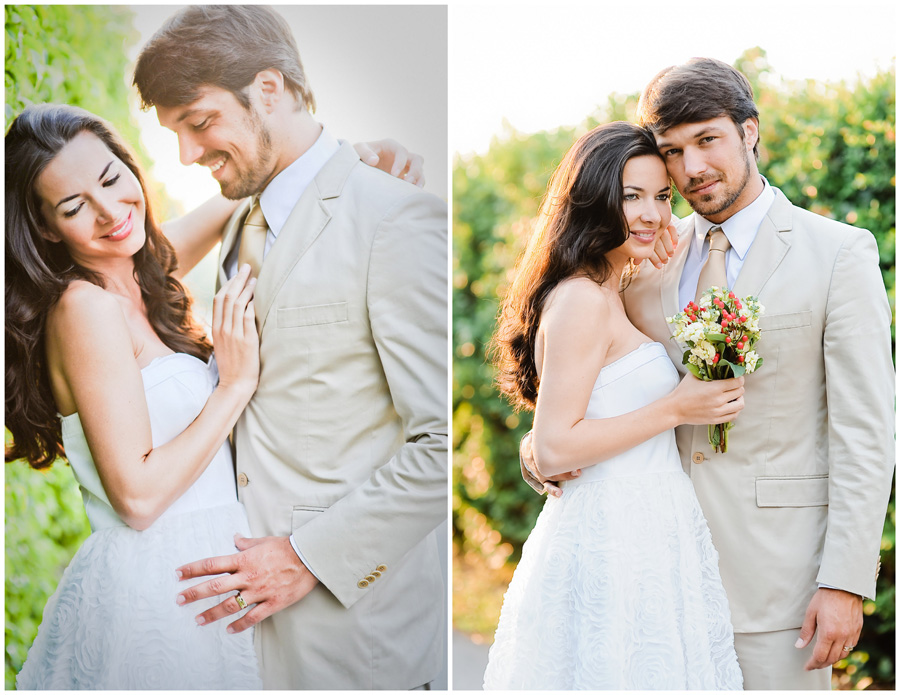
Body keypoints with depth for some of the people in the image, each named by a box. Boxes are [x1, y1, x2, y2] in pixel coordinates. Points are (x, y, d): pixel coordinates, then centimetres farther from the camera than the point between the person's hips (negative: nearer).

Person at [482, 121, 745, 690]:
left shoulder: (608, 295, 13)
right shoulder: (582, 300, -16)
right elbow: (553, 450, -21)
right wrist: (674, 409, -17)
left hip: (644, 533, 10)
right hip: (613, 550, -10)